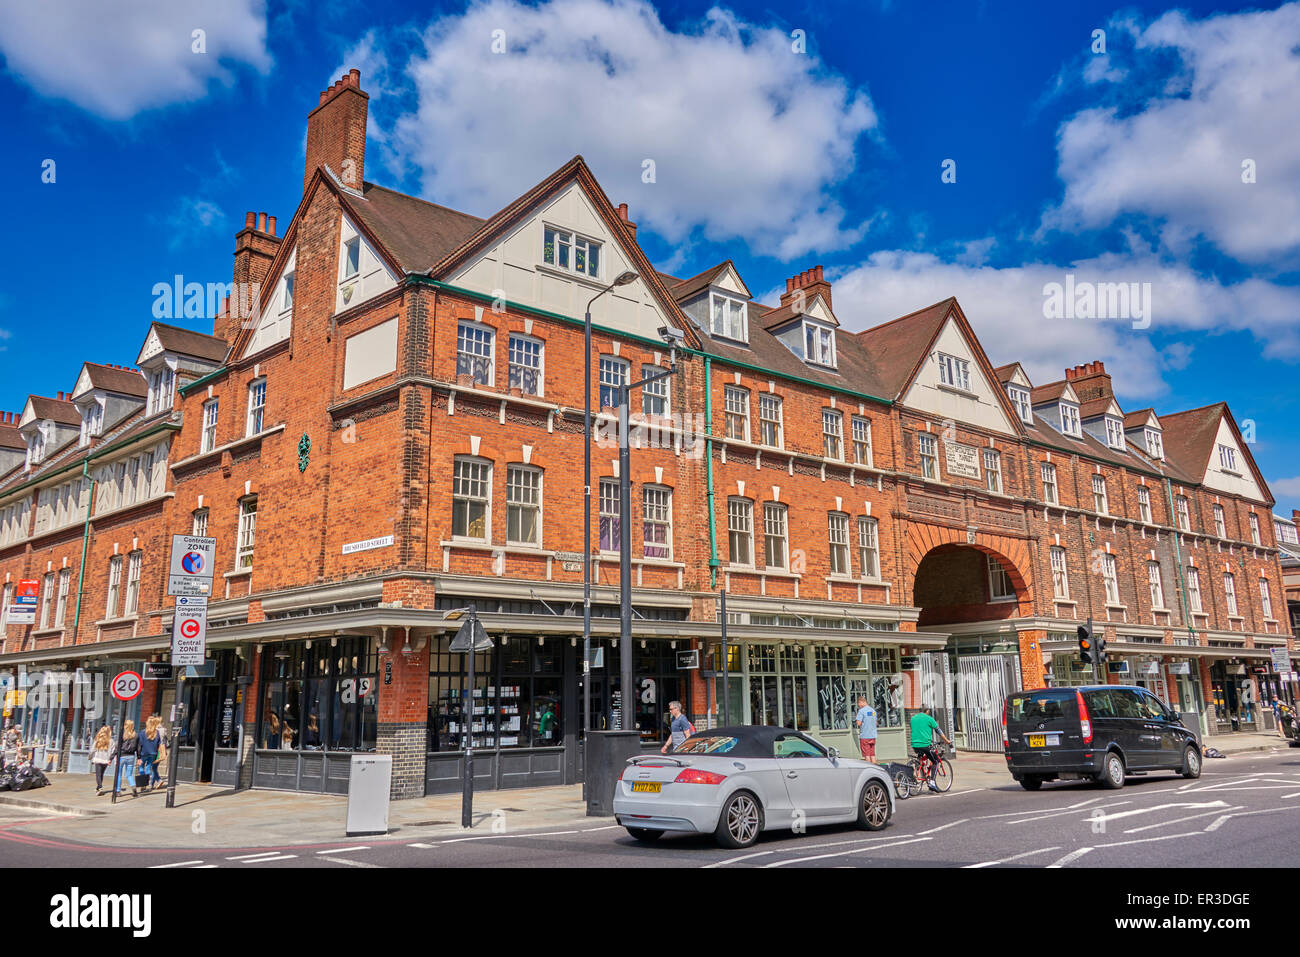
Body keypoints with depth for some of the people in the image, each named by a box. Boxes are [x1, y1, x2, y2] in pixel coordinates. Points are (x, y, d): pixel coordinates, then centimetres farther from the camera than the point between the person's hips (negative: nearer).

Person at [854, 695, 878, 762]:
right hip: (873, 735, 6)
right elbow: (875, 723, 18)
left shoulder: (861, 711, -12)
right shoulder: (873, 710, 10)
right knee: (872, 754, 11)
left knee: (866, 754, -1)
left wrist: (856, 720, 1)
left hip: (864, 736, -6)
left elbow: (859, 723, -18)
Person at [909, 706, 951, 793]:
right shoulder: (928, 718, -1)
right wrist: (947, 741, 13)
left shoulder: (913, 718, 15)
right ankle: (932, 782, -4)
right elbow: (939, 731, 4)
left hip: (915, 745, 5)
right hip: (925, 744, -5)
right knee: (935, 761, 8)